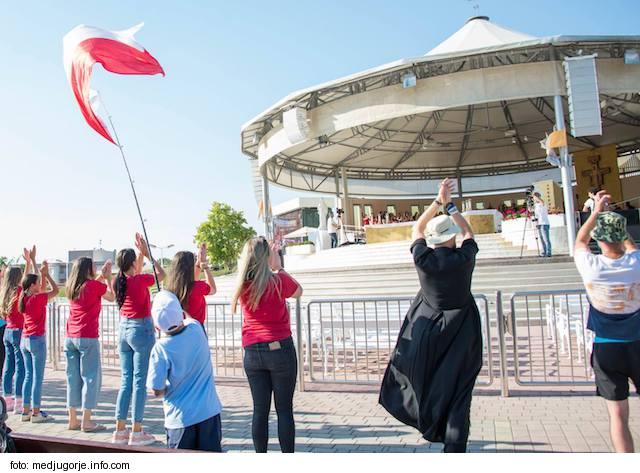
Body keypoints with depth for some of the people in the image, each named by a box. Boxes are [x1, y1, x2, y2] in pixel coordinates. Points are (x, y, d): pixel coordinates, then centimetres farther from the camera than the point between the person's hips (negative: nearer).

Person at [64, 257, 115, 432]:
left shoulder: (72, 287, 9)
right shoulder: (95, 285, -9)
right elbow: (112, 298, 7)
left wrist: (102, 275, 26)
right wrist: (108, 278, 16)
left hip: (70, 337, 7)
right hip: (88, 338, -7)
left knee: (73, 377, 11)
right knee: (90, 377, 0)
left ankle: (73, 420, 17)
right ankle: (86, 421, 0)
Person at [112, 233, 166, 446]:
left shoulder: (119, 282, 4)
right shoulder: (140, 281, -14)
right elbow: (162, 274, 3)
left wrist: (140, 252, 23)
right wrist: (147, 254, 8)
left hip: (124, 330, 7)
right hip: (141, 330, -7)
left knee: (126, 381, 13)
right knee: (139, 382, -1)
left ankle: (120, 430, 18)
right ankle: (136, 432, 4)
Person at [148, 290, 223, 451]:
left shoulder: (161, 349, -18)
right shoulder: (196, 329, -8)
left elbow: (157, 391, -13)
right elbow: (187, 318, 19)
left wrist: (169, 389, 6)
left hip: (181, 418, -3)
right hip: (209, 412, 3)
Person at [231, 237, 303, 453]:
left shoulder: (242, 284, -1)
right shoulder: (278, 281, -12)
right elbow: (298, 291, 9)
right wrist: (279, 267, 14)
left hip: (252, 352, 4)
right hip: (280, 350, -4)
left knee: (260, 410, 11)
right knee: (284, 409, 6)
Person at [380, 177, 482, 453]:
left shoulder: (423, 259, -12)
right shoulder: (464, 258, -13)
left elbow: (417, 229, 7)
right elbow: (468, 231, 8)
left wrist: (438, 201, 4)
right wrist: (449, 204, 9)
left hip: (427, 330, 1)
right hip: (460, 332, 0)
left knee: (423, 382, 19)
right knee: (457, 393, 5)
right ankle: (454, 446, 6)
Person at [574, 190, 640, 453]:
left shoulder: (591, 267, -15)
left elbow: (579, 241, 9)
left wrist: (597, 212, 15)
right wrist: (609, 217, 24)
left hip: (606, 348, -2)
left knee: (618, 414, 6)